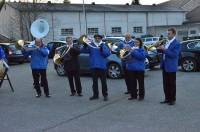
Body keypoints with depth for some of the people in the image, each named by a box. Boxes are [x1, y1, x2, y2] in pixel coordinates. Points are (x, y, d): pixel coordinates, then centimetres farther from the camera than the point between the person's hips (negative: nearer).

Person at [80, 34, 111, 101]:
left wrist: (101, 49, -24)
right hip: (93, 66, 2)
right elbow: (82, 50, -1)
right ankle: (95, 95, 18)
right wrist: (85, 45, -21)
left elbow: (108, 53, -9)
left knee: (103, 81, 1)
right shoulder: (91, 45, 8)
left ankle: (105, 95, 9)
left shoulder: (104, 45, 5)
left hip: (102, 66, -2)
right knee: (94, 82, 9)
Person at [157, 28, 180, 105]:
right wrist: (159, 49, -3)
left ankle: (172, 100, 10)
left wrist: (164, 49, -25)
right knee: (165, 84, 12)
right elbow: (163, 52, 18)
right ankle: (167, 98, 21)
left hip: (171, 67, -8)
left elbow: (174, 54, -22)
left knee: (172, 84, 1)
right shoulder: (167, 43, 13)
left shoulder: (176, 44, -11)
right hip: (164, 66, 8)